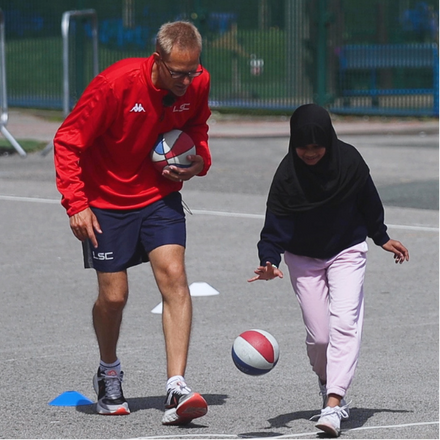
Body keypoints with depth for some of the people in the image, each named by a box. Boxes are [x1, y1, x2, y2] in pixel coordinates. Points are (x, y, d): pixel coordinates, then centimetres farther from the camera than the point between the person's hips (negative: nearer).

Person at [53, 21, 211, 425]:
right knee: (114, 295, 0)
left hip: (160, 195, 3)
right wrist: (76, 203, -20)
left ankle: (177, 389, -23)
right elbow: (68, 142, -16)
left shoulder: (198, 84, -11)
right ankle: (109, 373, 32)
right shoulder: (115, 84, -25)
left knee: (173, 275, -17)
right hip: (107, 200, -3)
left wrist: (199, 160, -6)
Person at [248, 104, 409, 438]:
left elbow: (368, 201, 2)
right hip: (303, 257, 0)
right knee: (319, 335, -2)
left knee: (345, 322, -19)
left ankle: (333, 404, -27)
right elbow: (276, 222, -22)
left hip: (347, 250, 0)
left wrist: (382, 238, 14)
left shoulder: (349, 161, -16)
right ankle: (328, 384, 31)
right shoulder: (287, 175, -19)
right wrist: (269, 261, -39)